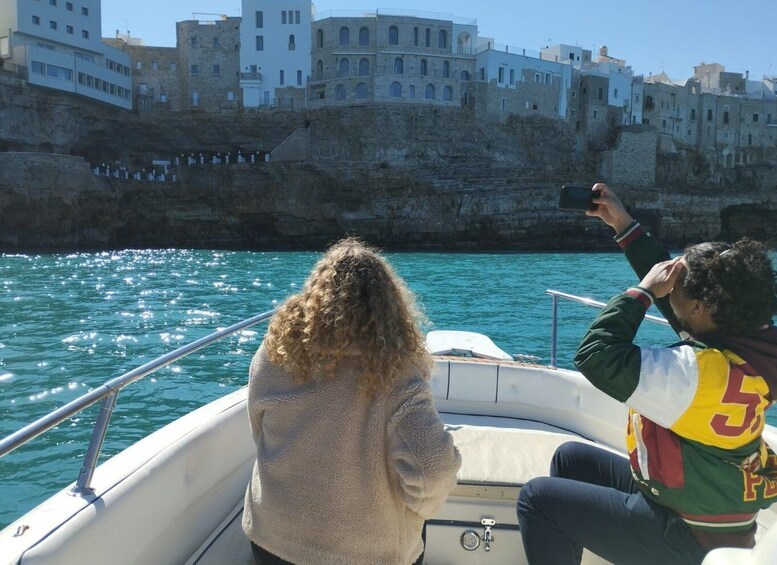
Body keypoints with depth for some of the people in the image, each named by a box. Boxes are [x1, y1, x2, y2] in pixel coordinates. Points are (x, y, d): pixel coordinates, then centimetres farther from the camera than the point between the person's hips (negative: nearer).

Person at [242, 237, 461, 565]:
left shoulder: (274, 353, -15)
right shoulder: (396, 374, -25)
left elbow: (264, 440, -1)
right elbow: (432, 473, -30)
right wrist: (417, 507, -8)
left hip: (271, 538, 2)